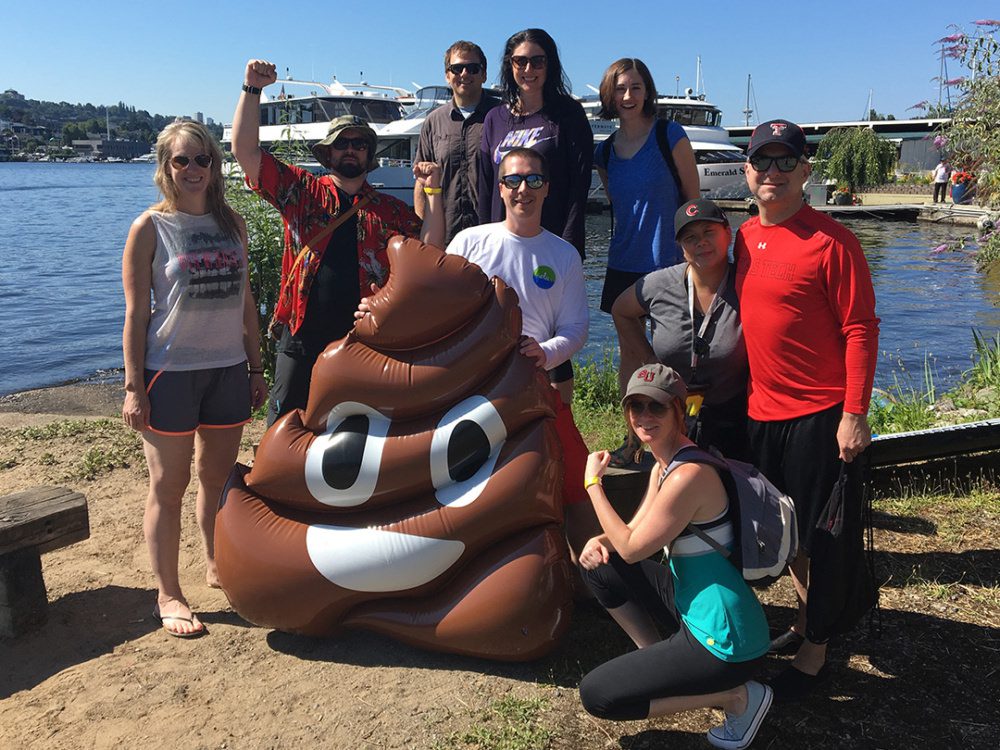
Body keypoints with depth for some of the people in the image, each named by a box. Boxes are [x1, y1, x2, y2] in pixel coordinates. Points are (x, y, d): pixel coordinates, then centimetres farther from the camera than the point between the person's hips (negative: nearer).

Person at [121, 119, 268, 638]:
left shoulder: (231, 223, 9)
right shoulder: (150, 227, -4)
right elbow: (136, 312, -6)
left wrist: (255, 367, 11)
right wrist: (134, 386, -10)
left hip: (228, 367, 4)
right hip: (171, 370, -4)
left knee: (218, 476, 14)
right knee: (169, 484, 3)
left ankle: (217, 566, 32)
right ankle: (168, 595, 14)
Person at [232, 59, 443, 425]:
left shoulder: (391, 210, 8)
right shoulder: (302, 192, 5)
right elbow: (246, 151, 0)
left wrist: (432, 193, -8)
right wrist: (252, 90, -7)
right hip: (302, 340, -1)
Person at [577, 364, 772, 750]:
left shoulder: (688, 474, -25)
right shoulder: (662, 465, 6)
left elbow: (632, 549, -17)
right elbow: (634, 530, 14)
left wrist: (593, 482, -10)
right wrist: (601, 542, -8)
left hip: (724, 638, -9)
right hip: (691, 604, 9)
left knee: (596, 694, -5)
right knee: (598, 563, 12)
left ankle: (736, 695, 1)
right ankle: (658, 656, 18)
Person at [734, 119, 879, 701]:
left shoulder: (831, 240, -13)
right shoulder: (746, 237, 8)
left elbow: (861, 330, -14)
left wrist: (854, 414, -17)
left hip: (821, 416, -7)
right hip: (764, 412, 7)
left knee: (823, 539, 5)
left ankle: (815, 654, 20)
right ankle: (805, 621, 39)